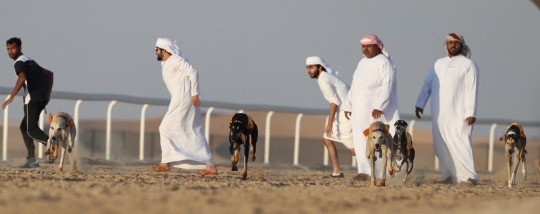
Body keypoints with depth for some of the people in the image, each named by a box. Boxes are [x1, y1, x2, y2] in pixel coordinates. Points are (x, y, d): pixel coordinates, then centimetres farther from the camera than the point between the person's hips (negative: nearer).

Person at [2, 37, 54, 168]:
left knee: (31, 129, -11)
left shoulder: (19, 62, -4)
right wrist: (48, 94, 25)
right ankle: (31, 160, 10)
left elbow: (22, 78, -24)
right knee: (24, 127, 15)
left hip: (32, 99, -9)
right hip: (42, 98, 9)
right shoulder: (30, 61, 25)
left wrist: (11, 98, -23)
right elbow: (49, 74, 30)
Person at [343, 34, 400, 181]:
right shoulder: (362, 63, 18)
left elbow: (387, 86, -16)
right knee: (361, 140, 2)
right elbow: (354, 85, 22)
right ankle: (365, 171, 3)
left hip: (376, 110, -8)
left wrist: (379, 107, -24)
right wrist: (348, 105, 17)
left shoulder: (384, 63, -7)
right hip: (360, 111, 8)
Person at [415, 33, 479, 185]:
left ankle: (468, 176, -19)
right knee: (441, 146, 3)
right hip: (439, 113, 6)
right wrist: (420, 104, 8)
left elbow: (472, 90, -6)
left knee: (460, 143, -15)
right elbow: (427, 84, 18)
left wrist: (470, 113, -13)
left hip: (458, 114, -6)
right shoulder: (439, 63, 18)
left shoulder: (468, 64, 1)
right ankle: (449, 176, 9)